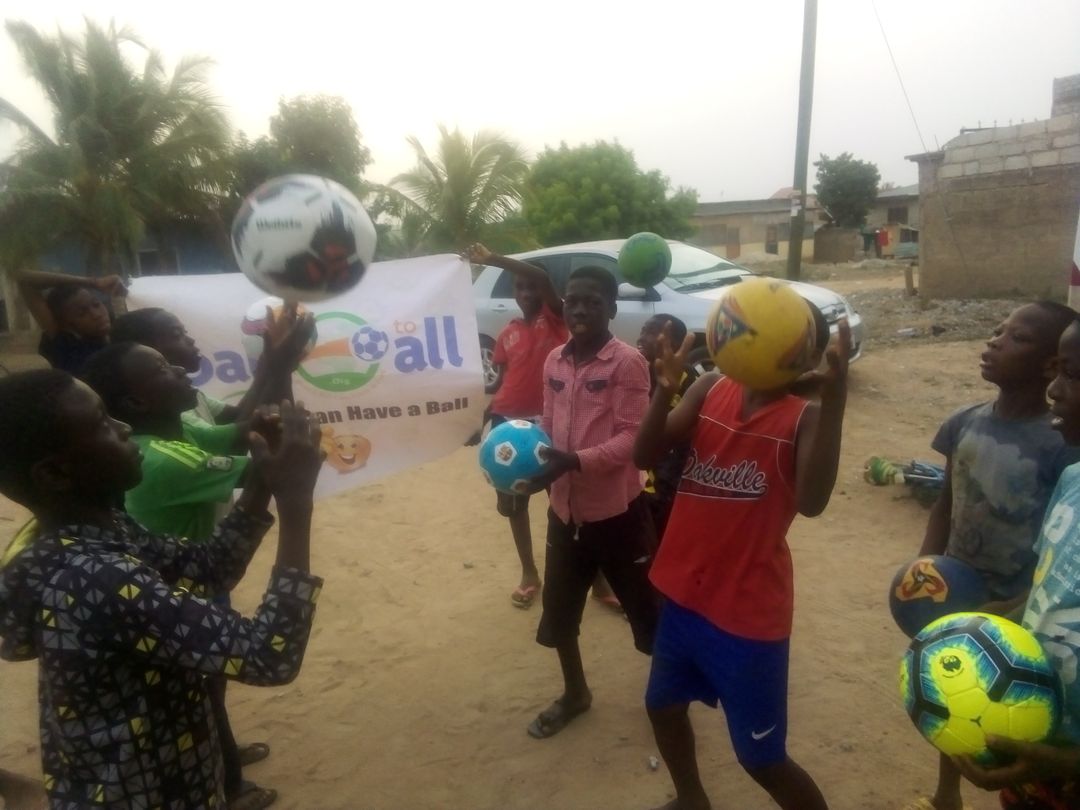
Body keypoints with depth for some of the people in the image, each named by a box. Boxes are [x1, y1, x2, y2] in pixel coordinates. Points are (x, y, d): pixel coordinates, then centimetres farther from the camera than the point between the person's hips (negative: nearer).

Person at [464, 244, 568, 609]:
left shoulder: (553, 319, -2)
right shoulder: (507, 334, 12)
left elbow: (542, 277, -20)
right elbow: (503, 380, 15)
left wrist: (492, 259, -22)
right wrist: (482, 421, 10)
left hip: (548, 420, -5)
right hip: (509, 421, 6)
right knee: (513, 501, 13)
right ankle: (529, 573, 29)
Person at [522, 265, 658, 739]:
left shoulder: (628, 362, -14)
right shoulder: (554, 361, 5)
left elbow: (631, 438, -19)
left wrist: (573, 461, -30)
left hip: (616, 511, -6)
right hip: (565, 508, 6)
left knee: (647, 612, 10)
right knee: (558, 611, 19)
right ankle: (575, 693, 43)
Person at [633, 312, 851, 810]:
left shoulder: (805, 417, -13)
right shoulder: (710, 389, -1)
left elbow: (812, 501, -30)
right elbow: (644, 456, -10)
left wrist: (834, 402, -38)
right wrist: (665, 387, -26)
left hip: (748, 610, -5)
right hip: (684, 593, 6)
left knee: (761, 757, 8)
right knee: (663, 705, 26)